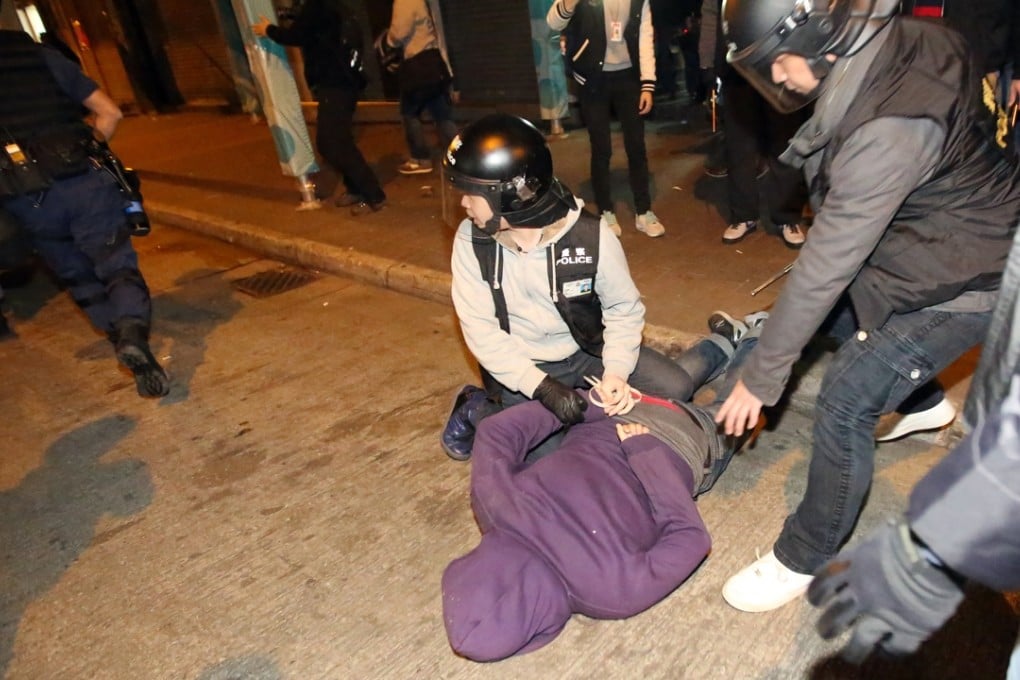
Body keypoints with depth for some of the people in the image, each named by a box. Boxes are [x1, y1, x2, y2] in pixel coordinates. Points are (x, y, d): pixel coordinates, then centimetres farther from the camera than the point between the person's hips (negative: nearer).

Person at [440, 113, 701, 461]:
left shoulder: (591, 235, -21)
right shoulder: (471, 240, -17)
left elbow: (624, 308, -7)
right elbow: (481, 331, -17)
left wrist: (616, 369, -23)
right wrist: (542, 387, -27)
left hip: (587, 351, 1)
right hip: (521, 368, -1)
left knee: (671, 388, -9)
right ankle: (475, 408, 13)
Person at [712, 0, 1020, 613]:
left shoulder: (884, 134, -36)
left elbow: (824, 268, -32)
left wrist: (763, 377, -23)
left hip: (964, 281, -9)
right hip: (938, 236, 9)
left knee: (845, 405, -9)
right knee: (845, 316, 24)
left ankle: (802, 561, 9)